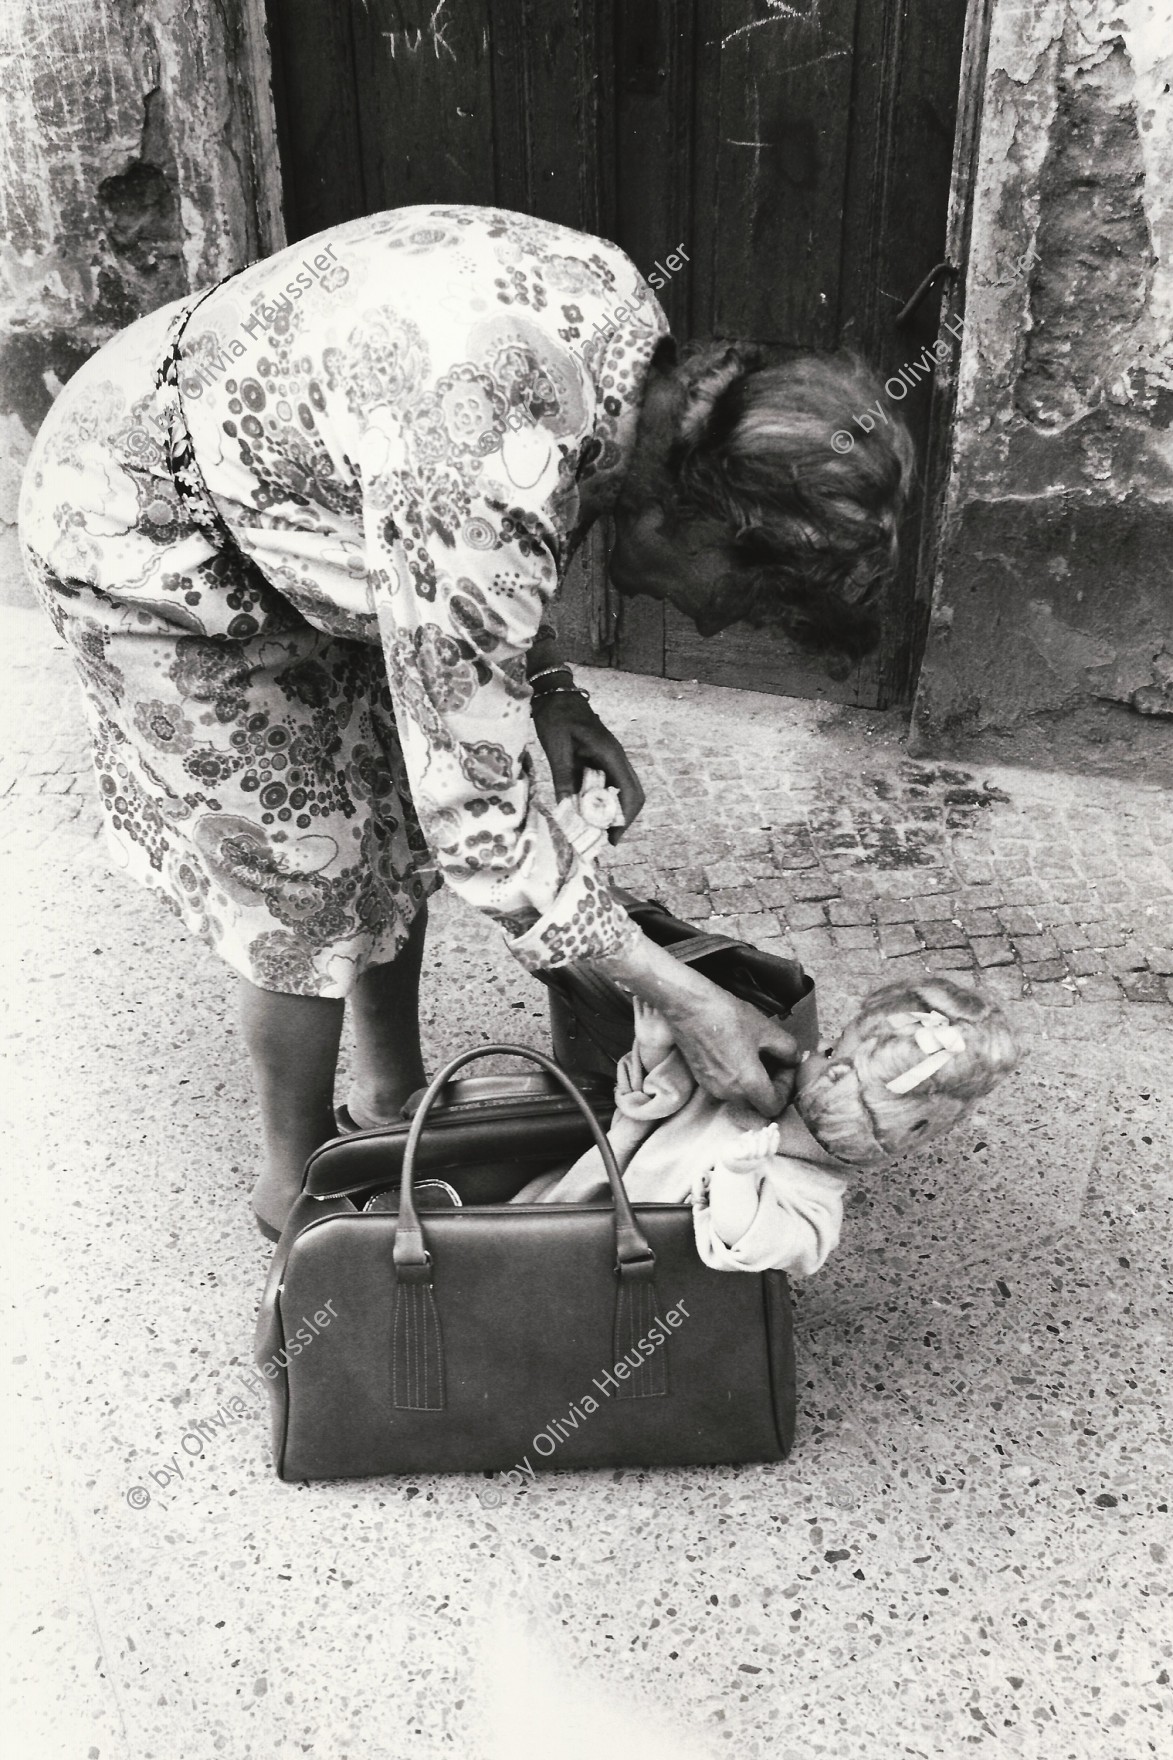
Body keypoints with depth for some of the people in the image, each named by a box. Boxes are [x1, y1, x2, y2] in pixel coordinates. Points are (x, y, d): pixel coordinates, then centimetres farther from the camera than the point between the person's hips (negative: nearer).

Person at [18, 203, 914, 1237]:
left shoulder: (621, 310, -13)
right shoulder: (485, 499, -40)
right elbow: (475, 813, -31)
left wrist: (550, 689, -5)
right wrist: (685, 1003, -24)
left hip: (256, 458, 8)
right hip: (143, 532, -8)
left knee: (396, 814, 13)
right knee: (312, 873, -1)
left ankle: (394, 1092, 34)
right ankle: (298, 1183, 24)